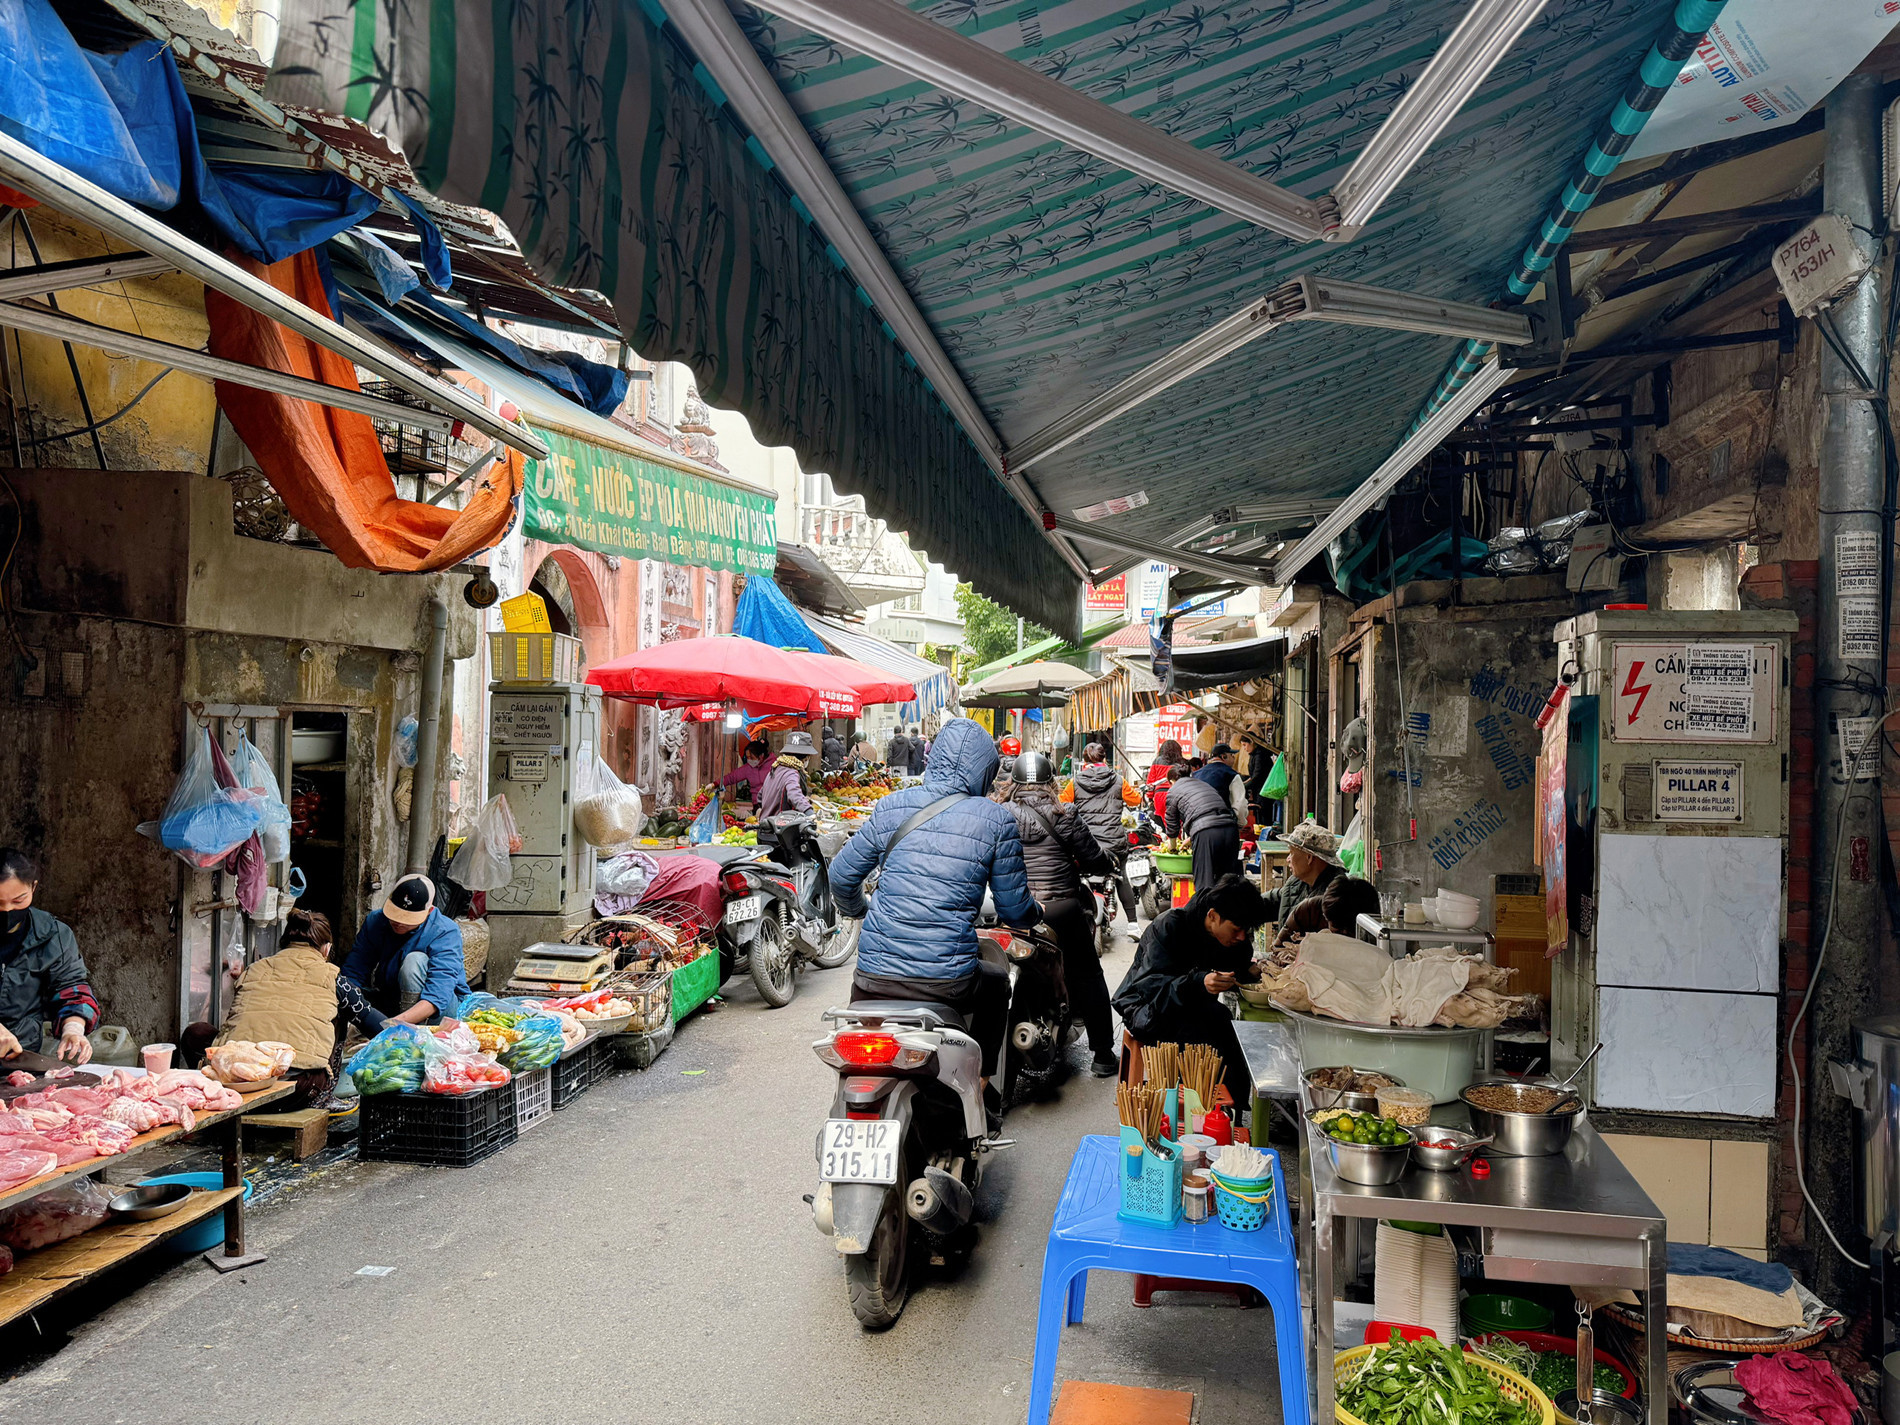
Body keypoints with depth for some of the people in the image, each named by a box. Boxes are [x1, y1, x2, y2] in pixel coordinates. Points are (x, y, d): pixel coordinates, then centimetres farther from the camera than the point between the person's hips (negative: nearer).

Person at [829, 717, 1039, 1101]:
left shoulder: (891, 807, 5)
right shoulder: (997, 820, -2)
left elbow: (842, 876, 13)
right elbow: (1014, 909, 5)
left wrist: (855, 910, 35)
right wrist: (1036, 913, 29)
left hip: (874, 979, 2)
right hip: (947, 980, -1)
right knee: (996, 982, 31)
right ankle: (980, 1085, 34)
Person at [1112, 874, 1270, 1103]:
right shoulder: (1169, 926, -22)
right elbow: (1150, 984, -30)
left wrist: (1251, 972, -17)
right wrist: (1199, 983, -46)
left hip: (1192, 1006, 6)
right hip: (1147, 1008, -6)